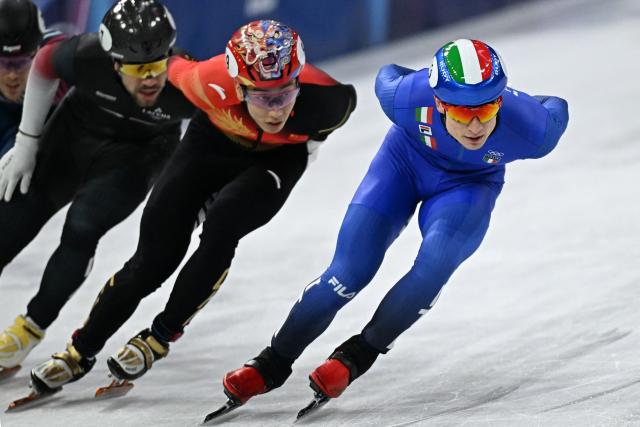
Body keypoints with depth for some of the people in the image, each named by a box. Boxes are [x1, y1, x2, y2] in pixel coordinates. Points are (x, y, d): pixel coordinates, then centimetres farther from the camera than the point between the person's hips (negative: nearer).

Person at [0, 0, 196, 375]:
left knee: (82, 228, -23)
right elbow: (44, 65, -10)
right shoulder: (86, 58, -34)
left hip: (135, 157, -2)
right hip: (74, 133, 2)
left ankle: (31, 328, -2)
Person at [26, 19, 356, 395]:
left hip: (276, 159, 0)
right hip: (214, 141, 0)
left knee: (222, 225, -28)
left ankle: (162, 336, -8)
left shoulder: (321, 99, -37)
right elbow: (175, 68, -14)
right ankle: (82, 351, 16)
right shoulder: (211, 82, -39)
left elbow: (346, 102, -11)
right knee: (155, 254, -4)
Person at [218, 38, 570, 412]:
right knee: (349, 271, -10)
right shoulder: (408, 95, -37)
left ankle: (359, 355, -10)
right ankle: (274, 364, 9)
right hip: (405, 160, 0)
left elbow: (556, 111, -12)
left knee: (436, 262, -28)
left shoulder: (530, 127, -37)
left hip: (469, 184, 0)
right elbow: (388, 77, -11)